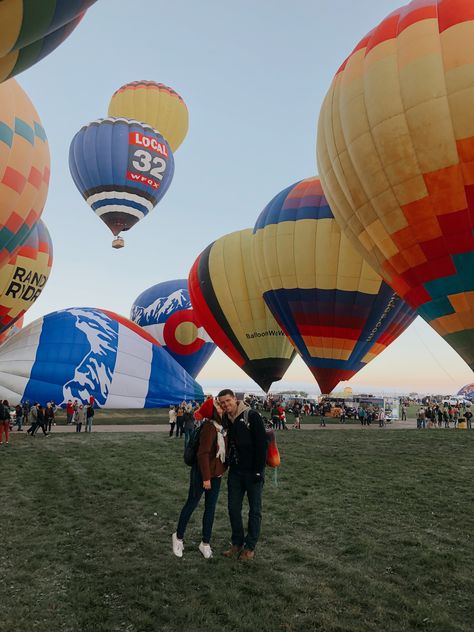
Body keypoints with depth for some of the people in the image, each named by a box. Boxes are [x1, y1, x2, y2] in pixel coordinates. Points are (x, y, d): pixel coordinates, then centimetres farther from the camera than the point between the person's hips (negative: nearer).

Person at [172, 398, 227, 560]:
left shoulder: (221, 427, 4)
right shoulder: (209, 427, -21)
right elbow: (203, 454, -22)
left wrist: (221, 471, 12)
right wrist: (206, 478, -20)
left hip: (216, 474, 8)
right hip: (202, 474, -7)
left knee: (211, 508, 12)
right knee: (192, 504, 9)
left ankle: (205, 543, 24)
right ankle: (178, 537, 28)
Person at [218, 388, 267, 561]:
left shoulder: (252, 416, -15)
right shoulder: (225, 420, 4)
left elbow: (262, 443, -16)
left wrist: (259, 470, -18)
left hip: (252, 471, -5)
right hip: (235, 471, 6)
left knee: (254, 509, 7)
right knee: (233, 508, 10)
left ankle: (250, 547, 19)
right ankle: (237, 543, 26)